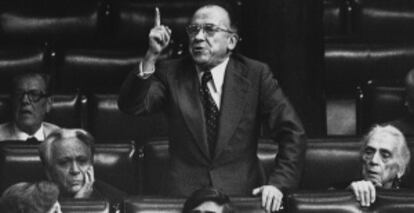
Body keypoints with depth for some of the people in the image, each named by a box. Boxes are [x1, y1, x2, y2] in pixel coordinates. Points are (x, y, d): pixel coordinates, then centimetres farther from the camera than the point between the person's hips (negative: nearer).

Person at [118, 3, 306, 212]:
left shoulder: (256, 74, 4)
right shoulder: (170, 73, 7)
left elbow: (293, 133, 1)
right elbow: (130, 106, -7)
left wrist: (278, 183, -11)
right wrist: (151, 56, -17)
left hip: (241, 194, 0)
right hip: (183, 194, 0)